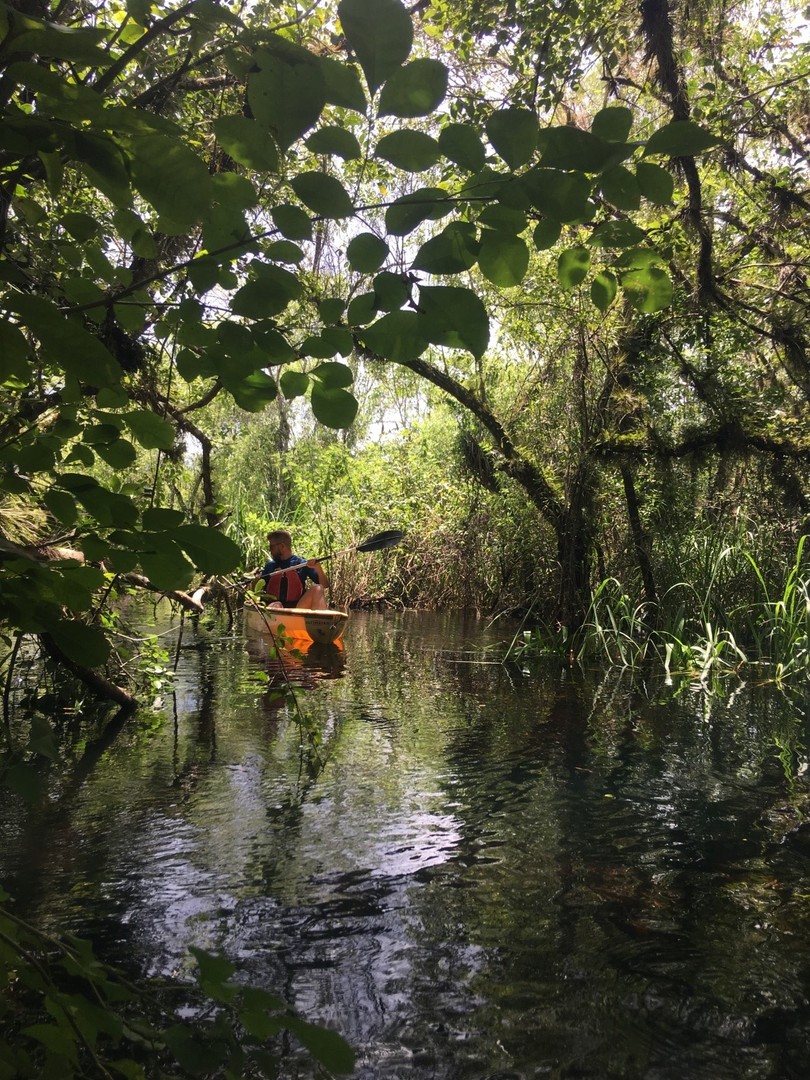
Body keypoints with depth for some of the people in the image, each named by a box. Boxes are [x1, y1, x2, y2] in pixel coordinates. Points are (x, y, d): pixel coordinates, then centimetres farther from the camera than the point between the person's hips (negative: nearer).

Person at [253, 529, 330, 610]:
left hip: (298, 608, 0)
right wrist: (256, 582, 0)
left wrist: (318, 568, -12)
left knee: (317, 589, -23)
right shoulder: (270, 566, 20)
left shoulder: (302, 564, 11)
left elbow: (325, 585, 6)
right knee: (276, 606, -34)